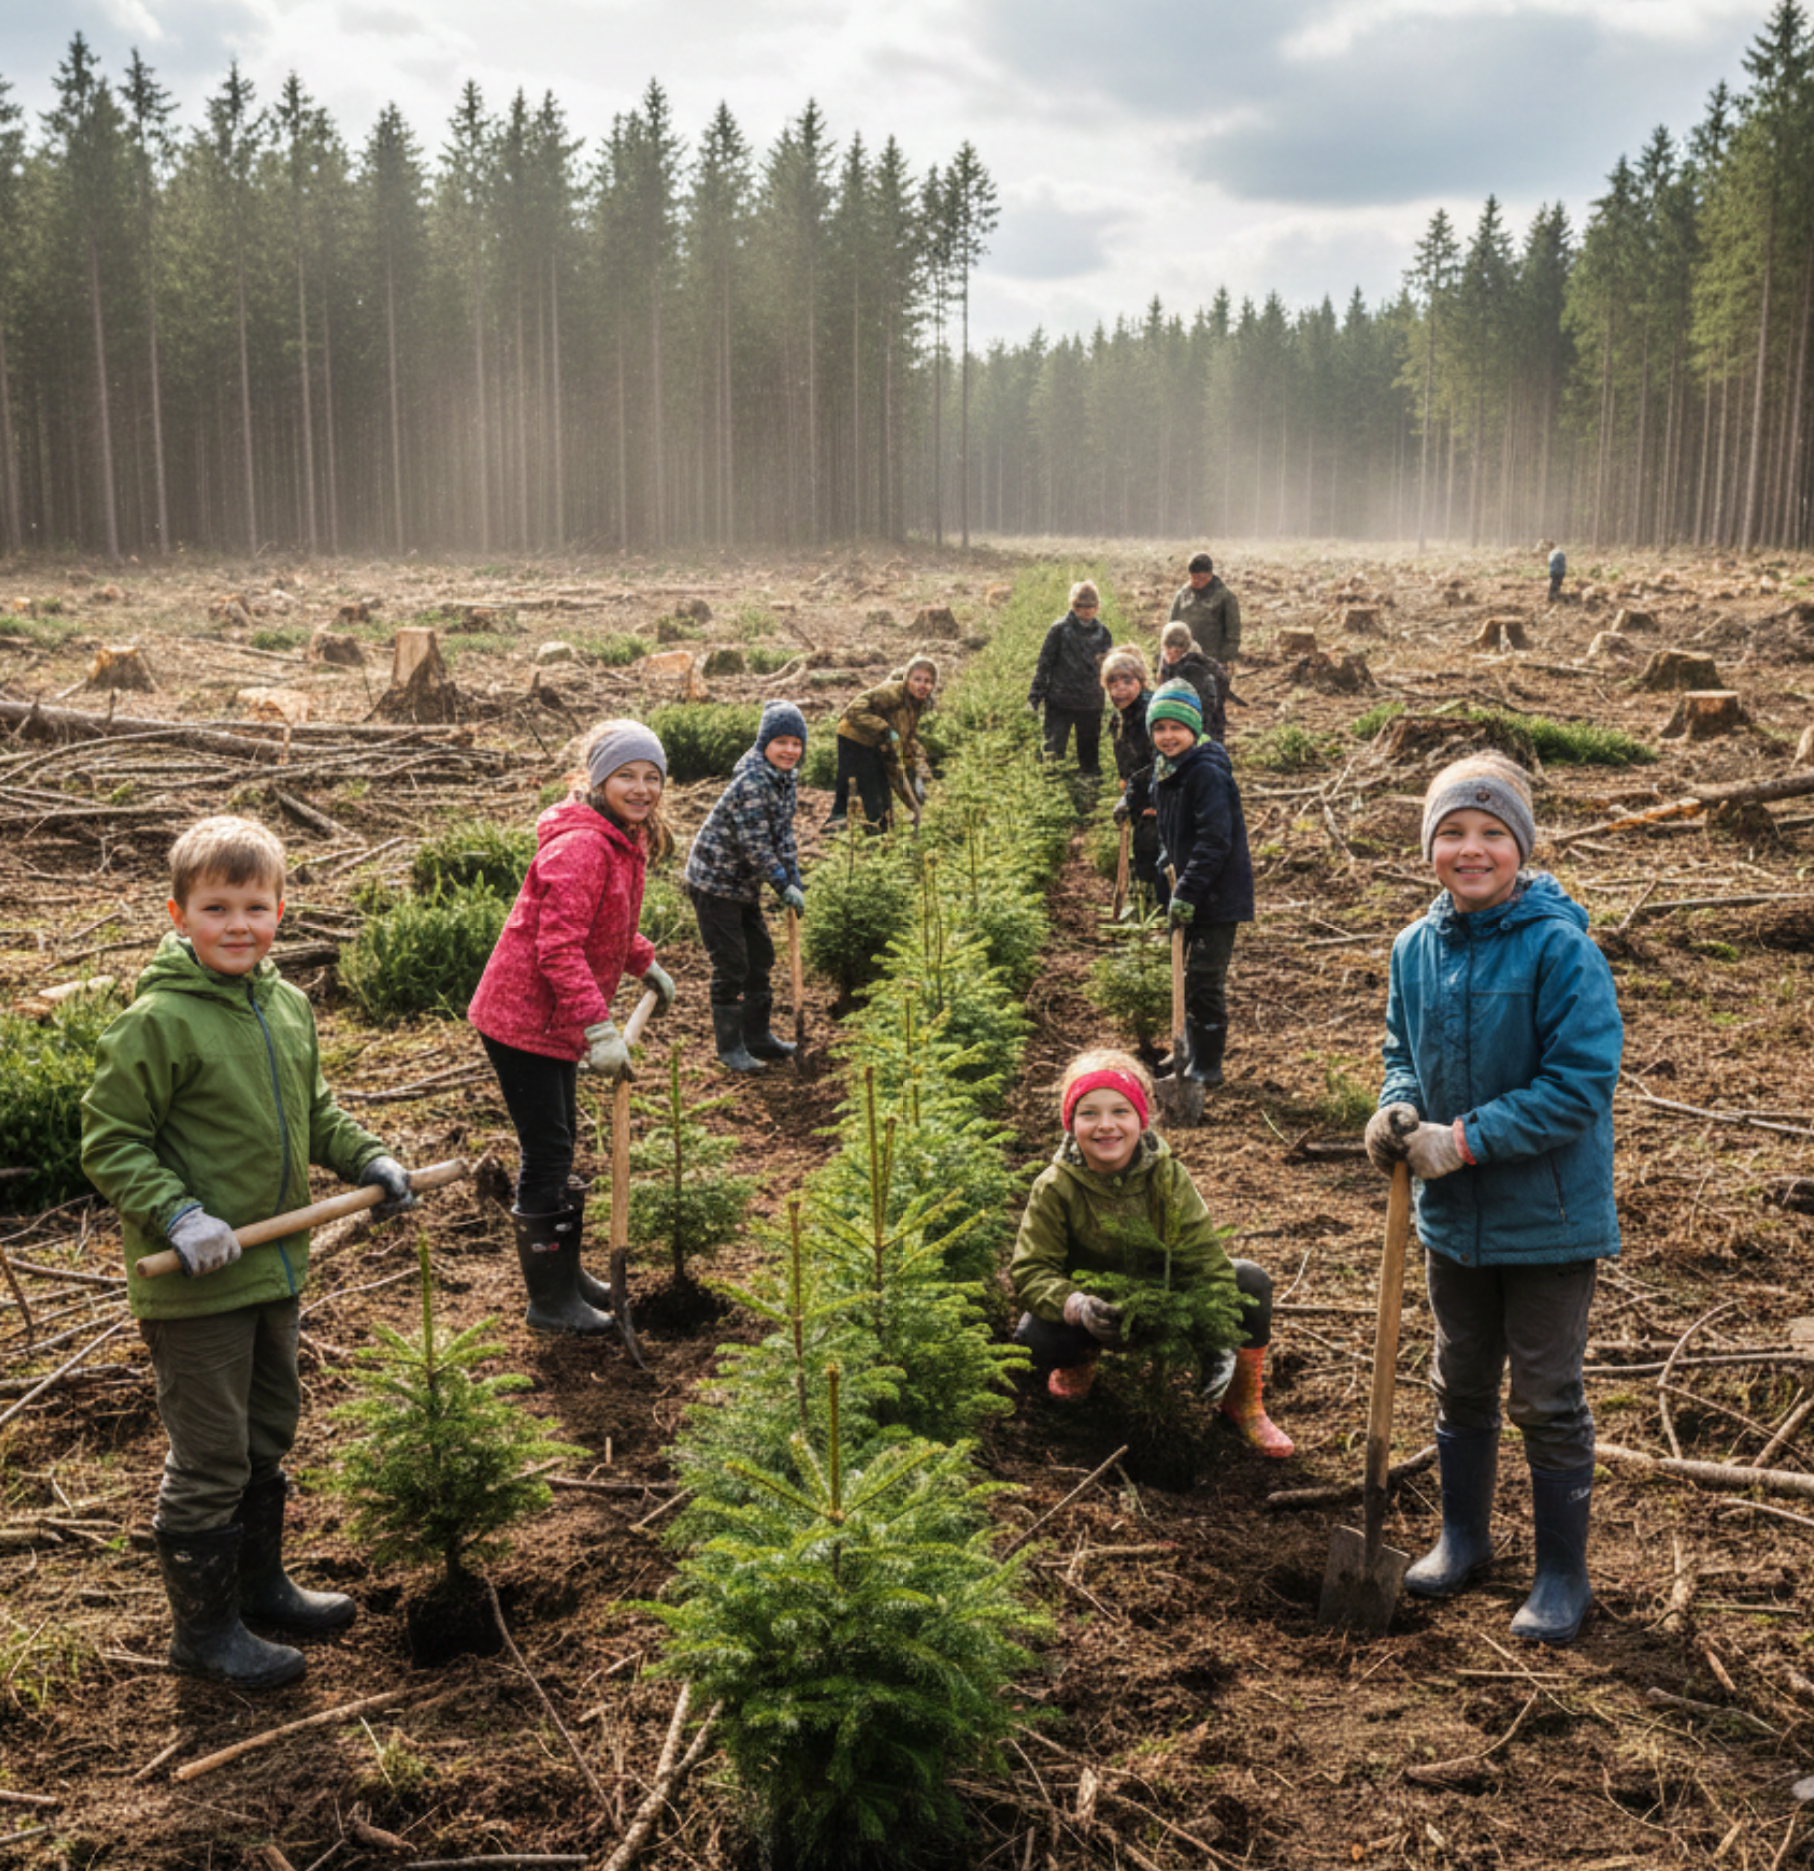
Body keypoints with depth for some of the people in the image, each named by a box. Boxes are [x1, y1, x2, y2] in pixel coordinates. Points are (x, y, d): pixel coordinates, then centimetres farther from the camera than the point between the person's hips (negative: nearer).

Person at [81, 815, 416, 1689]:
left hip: (273, 1267, 8)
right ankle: (203, 1629, 22)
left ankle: (259, 1584, 40)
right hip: (193, 1286, -8)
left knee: (267, 1437, 22)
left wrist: (367, 1159, 6)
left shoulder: (288, 1006, 4)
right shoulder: (158, 1021, -19)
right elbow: (109, 1141, -15)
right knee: (209, 1460, 4)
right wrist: (177, 1216, -24)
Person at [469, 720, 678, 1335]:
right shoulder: (580, 846, -23)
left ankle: (566, 1273, 36)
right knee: (547, 1154, -2)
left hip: (557, 1022, 10)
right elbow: (559, 947, -30)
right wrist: (599, 1027, -34)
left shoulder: (625, 841, 9)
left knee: (559, 1147, 20)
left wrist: (646, 965, 25)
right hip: (524, 1020, -10)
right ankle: (549, 1301, 11)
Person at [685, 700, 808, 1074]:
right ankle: (730, 1046, 8)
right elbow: (754, 845, -25)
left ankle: (757, 1036, 29)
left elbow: (783, 834, 7)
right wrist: (784, 886, -18)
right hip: (714, 882, -9)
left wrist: (795, 880, -2)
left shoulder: (785, 779, 3)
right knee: (731, 966, -4)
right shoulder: (751, 783, -25)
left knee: (760, 959, 16)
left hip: (745, 886, 9)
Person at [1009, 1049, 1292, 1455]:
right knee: (1034, 1336, -33)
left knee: (1251, 1281, -21)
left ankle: (1245, 1402, 2)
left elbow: (1205, 1258, -19)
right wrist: (1074, 1305, -43)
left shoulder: (1168, 1176, -16)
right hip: (1098, 1313, -1)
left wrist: (1219, 1338, -33)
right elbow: (1030, 1271, -21)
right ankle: (1079, 1363, 8)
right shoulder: (1054, 1189, -20)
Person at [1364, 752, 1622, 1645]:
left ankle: (1562, 1574, 26)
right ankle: (1463, 1537, 41)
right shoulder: (1415, 949, -2)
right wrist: (1398, 1107, -10)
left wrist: (1466, 1138, -23)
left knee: (1547, 1401, 8)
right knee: (1460, 1386, 21)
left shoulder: (1561, 948, -20)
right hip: (1452, 1214, 6)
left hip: (1547, 1216, -5)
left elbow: (1580, 1083, -22)